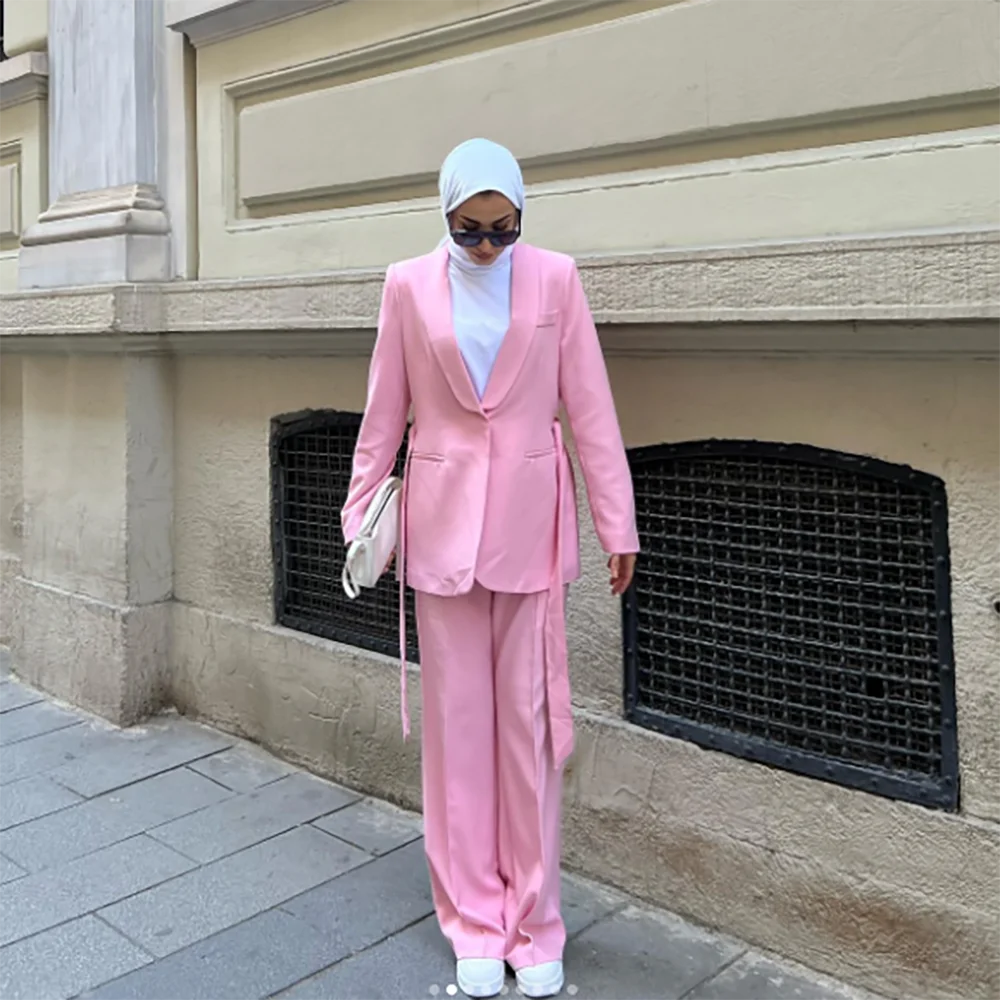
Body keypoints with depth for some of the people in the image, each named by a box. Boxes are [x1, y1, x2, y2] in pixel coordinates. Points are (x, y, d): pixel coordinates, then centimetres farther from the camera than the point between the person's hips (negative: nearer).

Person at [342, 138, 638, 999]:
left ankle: (534, 922, 19)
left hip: (529, 524, 0)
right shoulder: (409, 285, 2)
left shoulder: (555, 279, 0)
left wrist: (618, 524, -1)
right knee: (458, 723, 6)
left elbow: (590, 409, 0)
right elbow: (384, 414, 6)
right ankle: (476, 924, 20)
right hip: (442, 523, 1)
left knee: (530, 724, 4)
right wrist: (361, 517, 6)